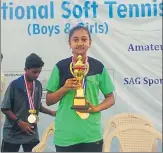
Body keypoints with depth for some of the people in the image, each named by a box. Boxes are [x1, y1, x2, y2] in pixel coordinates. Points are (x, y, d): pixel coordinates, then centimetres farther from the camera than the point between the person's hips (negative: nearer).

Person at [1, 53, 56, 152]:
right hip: (12, 133, -4)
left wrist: (51, 112, 0)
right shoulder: (15, 85, -13)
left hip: (32, 133, 4)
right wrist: (20, 122, -17)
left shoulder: (38, 85, 1)